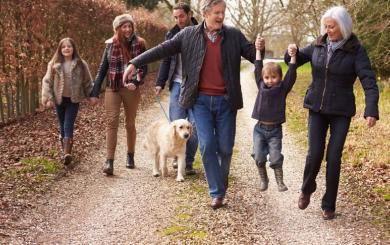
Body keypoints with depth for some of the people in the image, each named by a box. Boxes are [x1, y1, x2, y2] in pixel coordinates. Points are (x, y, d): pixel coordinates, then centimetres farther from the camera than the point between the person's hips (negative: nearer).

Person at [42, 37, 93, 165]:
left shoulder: (80, 64, 0)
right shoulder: (54, 64, 0)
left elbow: (87, 81, 6)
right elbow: (47, 81, 1)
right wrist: (48, 98, -6)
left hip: (74, 100, -2)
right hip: (59, 100, 2)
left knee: (68, 126, -12)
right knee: (62, 126, 9)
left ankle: (67, 153, -20)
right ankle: (65, 151, 20)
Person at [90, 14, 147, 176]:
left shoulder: (139, 44, -1)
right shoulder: (110, 45, 2)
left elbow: (143, 67, -3)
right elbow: (102, 69, 6)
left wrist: (136, 82, -22)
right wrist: (95, 92, 3)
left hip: (131, 90, 0)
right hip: (112, 89, 0)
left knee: (130, 124, 12)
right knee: (112, 122, -10)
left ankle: (130, 157, 28)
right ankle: (109, 161, -14)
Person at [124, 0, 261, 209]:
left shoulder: (234, 35, 4)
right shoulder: (189, 35, 1)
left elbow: (253, 55, 5)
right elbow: (163, 49, -2)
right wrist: (135, 63, -8)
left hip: (226, 100, 1)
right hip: (201, 100, -1)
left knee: (225, 148, 6)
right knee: (207, 145, -7)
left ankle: (221, 180, 35)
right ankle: (217, 192, 5)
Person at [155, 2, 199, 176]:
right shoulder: (172, 35, 8)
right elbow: (166, 61, 10)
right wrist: (160, 83, 0)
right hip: (178, 84, 2)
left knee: (194, 125, -3)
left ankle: (188, 162, 7)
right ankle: (178, 156, 19)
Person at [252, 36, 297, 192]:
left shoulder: (283, 88, -3)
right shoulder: (261, 86, 3)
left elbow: (291, 75, -13)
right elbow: (257, 69, 3)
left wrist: (293, 57, -24)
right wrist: (258, 50, 0)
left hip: (275, 130, -2)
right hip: (260, 128, 2)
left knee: (275, 158, -3)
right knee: (259, 157, 1)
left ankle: (280, 182, 11)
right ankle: (263, 179, 19)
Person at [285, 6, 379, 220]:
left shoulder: (355, 50, -10)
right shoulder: (318, 46, 0)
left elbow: (369, 81, -17)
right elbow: (296, 60, 13)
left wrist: (371, 111, -30)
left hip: (341, 111, -2)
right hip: (317, 109, 2)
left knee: (333, 158, -3)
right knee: (314, 154, -5)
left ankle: (329, 205, 14)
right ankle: (307, 189, 25)